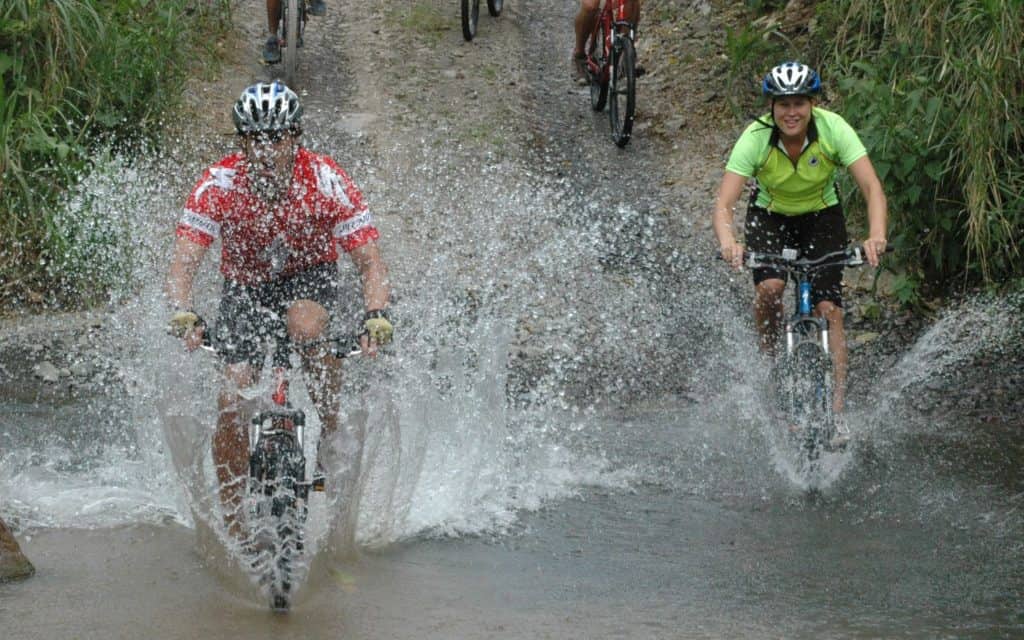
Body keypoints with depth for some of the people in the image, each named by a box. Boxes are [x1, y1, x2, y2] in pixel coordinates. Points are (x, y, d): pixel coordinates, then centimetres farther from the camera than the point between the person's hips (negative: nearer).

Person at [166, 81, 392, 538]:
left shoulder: (325, 181, -25)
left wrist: (376, 316, -44)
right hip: (245, 287, 1)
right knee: (232, 398, -13)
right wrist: (183, 315, -49)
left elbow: (370, 261, -26)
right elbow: (183, 263, -29)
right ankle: (231, 523, 0)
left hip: (310, 277, -1)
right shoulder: (218, 186, -24)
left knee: (304, 324, -36)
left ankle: (333, 436, -14)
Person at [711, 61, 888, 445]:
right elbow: (723, 204, -33)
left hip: (822, 217, 0)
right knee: (769, 288, -28)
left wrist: (876, 236, -50)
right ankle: (770, 362, -1)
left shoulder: (833, 129, -26)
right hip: (770, 217, 0)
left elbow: (872, 187, -32)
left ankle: (837, 415, -11)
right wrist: (728, 242, -54)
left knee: (828, 310, -13)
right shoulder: (755, 139, -27)